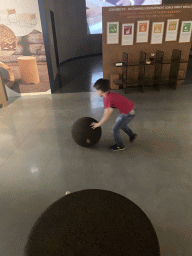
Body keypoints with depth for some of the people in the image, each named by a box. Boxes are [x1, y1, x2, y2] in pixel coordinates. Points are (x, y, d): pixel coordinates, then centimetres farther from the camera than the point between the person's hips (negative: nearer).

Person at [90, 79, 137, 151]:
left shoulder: (107, 99, -24)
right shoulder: (111, 94, 4)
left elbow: (107, 116, -24)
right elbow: (110, 110, 12)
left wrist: (98, 124, -11)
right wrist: (101, 121, 15)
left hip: (128, 114, -9)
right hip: (131, 109, 9)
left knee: (115, 129, 5)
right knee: (119, 122, 32)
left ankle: (119, 146, 27)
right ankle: (132, 135, 47)